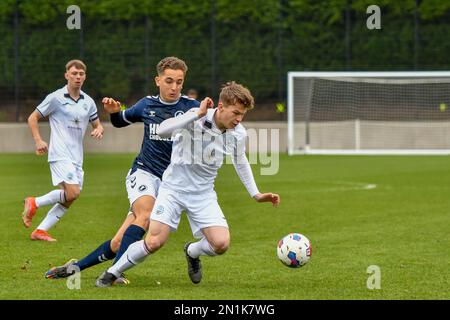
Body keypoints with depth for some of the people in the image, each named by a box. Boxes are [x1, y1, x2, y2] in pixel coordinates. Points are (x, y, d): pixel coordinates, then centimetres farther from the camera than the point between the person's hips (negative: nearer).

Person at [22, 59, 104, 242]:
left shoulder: (88, 102, 12)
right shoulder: (56, 98, -3)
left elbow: (97, 124, 23)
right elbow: (33, 118, 3)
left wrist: (98, 130, -2)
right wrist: (38, 141, -11)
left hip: (77, 157, 7)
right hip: (60, 154, -7)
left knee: (69, 199, 3)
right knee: (73, 192, -21)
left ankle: (40, 231, 10)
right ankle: (34, 203, -3)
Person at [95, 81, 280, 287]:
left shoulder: (238, 134, -5)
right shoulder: (196, 118, -20)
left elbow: (240, 162, 16)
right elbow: (162, 130, -37)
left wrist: (256, 195, 17)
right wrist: (197, 114, -39)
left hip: (203, 193, 4)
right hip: (174, 187, -4)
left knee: (221, 244, -14)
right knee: (154, 242, -16)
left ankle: (192, 252, 22)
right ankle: (112, 273, 8)